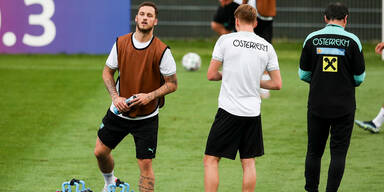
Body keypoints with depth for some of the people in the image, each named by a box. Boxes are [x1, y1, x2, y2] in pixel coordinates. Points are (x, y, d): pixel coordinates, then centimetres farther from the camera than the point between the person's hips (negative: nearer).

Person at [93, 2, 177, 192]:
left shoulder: (162, 51, -14)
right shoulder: (121, 43, -5)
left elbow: (172, 84, -7)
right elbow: (107, 72, 7)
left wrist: (150, 96, -22)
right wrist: (115, 97, -8)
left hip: (146, 117, -3)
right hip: (119, 111, 3)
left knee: (145, 164, -6)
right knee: (100, 151, 11)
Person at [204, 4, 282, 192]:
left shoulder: (226, 40, -5)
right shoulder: (267, 47, 6)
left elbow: (211, 75, -3)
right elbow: (277, 84, 7)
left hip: (229, 111, -4)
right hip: (253, 112, 4)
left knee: (211, 160, 2)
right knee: (248, 162, 10)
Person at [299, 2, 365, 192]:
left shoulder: (312, 39, -1)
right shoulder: (352, 41, -7)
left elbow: (303, 74, 4)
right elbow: (359, 77, -1)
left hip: (317, 104, 2)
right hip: (344, 106, -2)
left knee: (314, 151, 11)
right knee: (338, 152, 3)